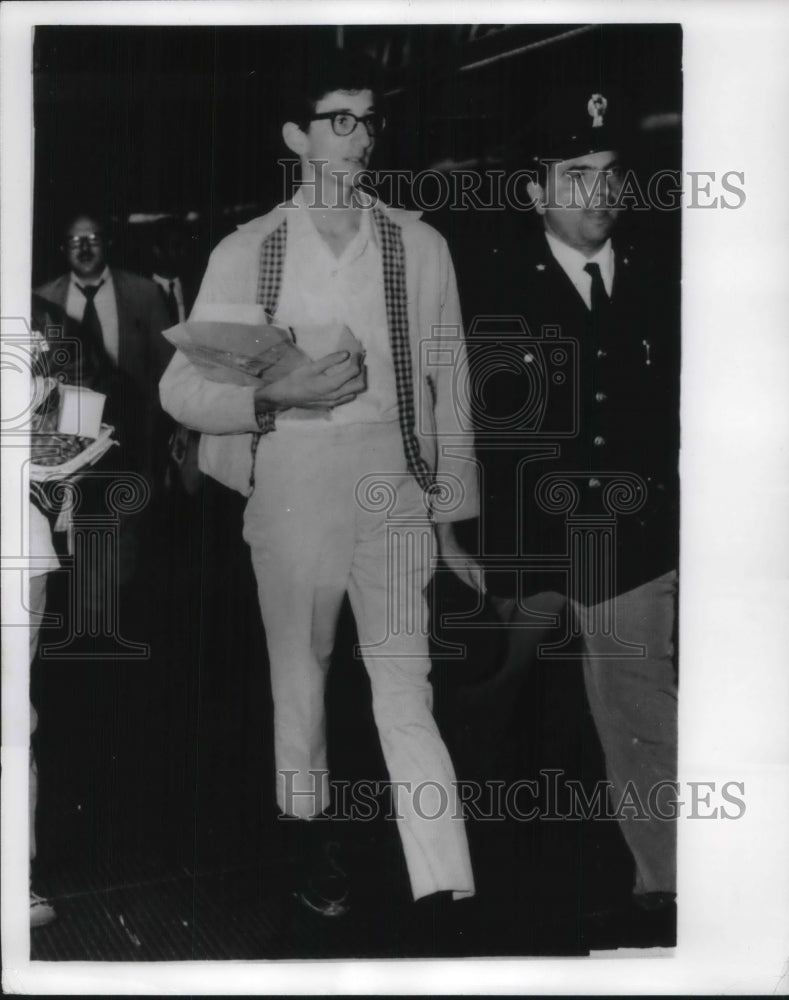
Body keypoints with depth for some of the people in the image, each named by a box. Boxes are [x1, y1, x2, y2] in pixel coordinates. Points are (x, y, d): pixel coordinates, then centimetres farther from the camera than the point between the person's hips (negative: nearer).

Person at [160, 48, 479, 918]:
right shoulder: (245, 253, 2)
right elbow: (180, 389, 1)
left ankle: (447, 898, -9)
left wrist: (454, 517, 5)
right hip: (289, 490, 1)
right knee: (299, 677, 13)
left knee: (405, 688, -9)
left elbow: (451, 388, 5)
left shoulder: (420, 246, 3)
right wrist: (282, 395, -15)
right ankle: (311, 842, 32)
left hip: (394, 490, -1)